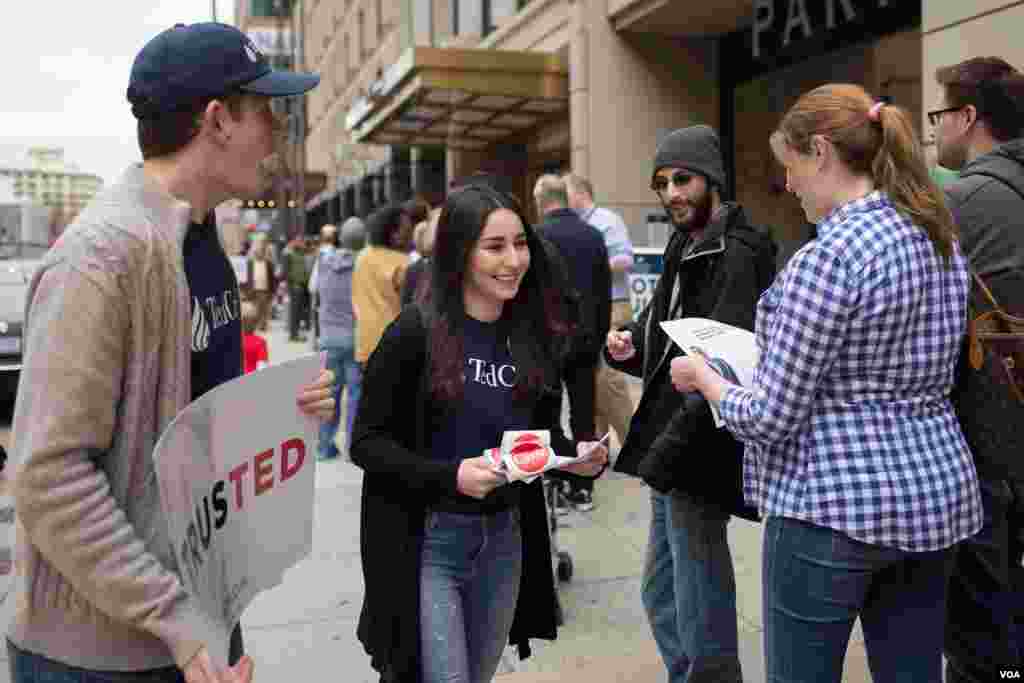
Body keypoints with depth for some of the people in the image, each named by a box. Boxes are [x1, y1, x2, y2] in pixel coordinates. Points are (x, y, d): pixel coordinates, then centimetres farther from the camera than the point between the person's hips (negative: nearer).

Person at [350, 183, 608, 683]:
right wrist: (449, 475, -26)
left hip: (505, 538, 6)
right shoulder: (416, 332, -15)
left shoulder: (533, 334, 1)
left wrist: (578, 455, -9)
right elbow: (367, 442, -12)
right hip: (426, 539, -5)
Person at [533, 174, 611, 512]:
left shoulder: (537, 235, -9)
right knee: (584, 414, 8)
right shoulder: (593, 234, 6)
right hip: (586, 335, 4)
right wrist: (599, 338, 16)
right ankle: (582, 488, 13)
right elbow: (605, 293, 9)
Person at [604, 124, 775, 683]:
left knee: (699, 620, 0)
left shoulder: (735, 255, -14)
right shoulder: (685, 248, 15)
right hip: (671, 454, 10)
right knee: (660, 596, 21)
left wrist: (665, 455, -26)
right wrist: (628, 347, -1)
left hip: (698, 458, -10)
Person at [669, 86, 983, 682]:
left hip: (835, 505, -8)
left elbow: (770, 418, -19)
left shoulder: (829, 254, -19)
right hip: (935, 493, 9)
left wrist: (702, 375, 0)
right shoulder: (942, 239, 7)